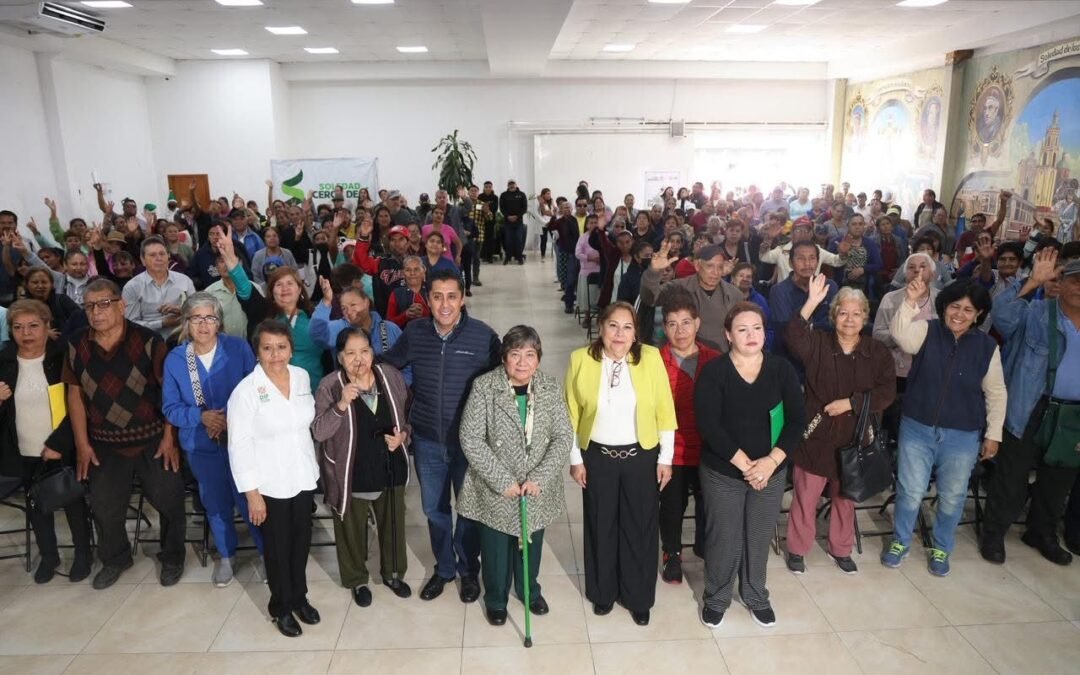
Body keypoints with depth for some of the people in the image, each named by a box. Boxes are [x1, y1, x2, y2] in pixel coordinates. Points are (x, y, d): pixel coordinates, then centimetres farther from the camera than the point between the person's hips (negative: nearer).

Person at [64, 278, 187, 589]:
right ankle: (115, 559, 39)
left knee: (169, 501, 4)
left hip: (152, 439, -3)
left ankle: (172, 557, 28)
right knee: (104, 506, 14)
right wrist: (82, 444, 3)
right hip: (104, 444, 3)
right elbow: (75, 395, 5)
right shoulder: (77, 346, -2)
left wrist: (169, 437, -11)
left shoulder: (148, 341, -13)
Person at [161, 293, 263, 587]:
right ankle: (226, 556, 39)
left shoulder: (239, 348, -9)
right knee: (216, 503, 17)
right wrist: (201, 417, -18)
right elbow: (170, 408, -1)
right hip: (201, 445, 3)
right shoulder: (174, 359, -3)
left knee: (250, 499, -3)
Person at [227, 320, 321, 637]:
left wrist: (313, 466, 12)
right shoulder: (246, 390, -17)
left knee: (301, 542, 18)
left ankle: (299, 596, 40)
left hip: (303, 477, 4)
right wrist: (252, 493, -13)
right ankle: (281, 606, 35)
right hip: (270, 484, -4)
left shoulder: (302, 376, -3)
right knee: (277, 547, 13)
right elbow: (239, 446, -14)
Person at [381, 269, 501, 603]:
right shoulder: (413, 332, -6)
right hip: (427, 440, 2)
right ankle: (443, 568, 40)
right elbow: (386, 366, 9)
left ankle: (468, 570, 37)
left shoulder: (483, 335, -13)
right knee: (435, 509, 18)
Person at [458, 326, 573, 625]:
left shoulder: (551, 388, -8)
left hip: (537, 489, 2)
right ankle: (495, 598, 42)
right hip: (494, 489, -2)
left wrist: (539, 478, -17)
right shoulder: (484, 386, -16)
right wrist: (503, 480, -19)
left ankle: (529, 590, 49)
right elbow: (471, 439, -17)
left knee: (531, 543, 21)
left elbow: (563, 436, -8)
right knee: (496, 547, 16)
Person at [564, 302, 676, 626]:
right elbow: (572, 414, -3)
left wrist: (666, 457, -3)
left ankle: (639, 598, 30)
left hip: (641, 456, 0)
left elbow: (664, 411, -4)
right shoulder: (581, 359, -9)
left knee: (640, 528, 10)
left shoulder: (651, 357, -9)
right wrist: (575, 458, -1)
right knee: (600, 527, 15)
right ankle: (603, 592, 36)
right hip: (597, 457, 0)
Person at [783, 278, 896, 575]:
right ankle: (797, 549, 24)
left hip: (854, 439, 2)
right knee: (806, 497, 7)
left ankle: (841, 549, 37)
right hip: (816, 436, -2)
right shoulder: (817, 343, -4)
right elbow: (792, 337, -25)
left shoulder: (878, 352, 0)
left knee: (845, 497, 18)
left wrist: (850, 402, -17)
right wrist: (812, 303, -33)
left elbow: (887, 392, -7)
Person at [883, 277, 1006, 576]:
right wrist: (911, 301, -43)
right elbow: (900, 334, -30)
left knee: (952, 498, 14)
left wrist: (993, 434, 2)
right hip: (917, 430, -1)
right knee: (910, 492, 8)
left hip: (963, 437, 1)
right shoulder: (926, 331, -7)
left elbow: (995, 393, 2)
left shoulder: (987, 346, -4)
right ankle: (900, 542, 31)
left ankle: (941, 549, 37)